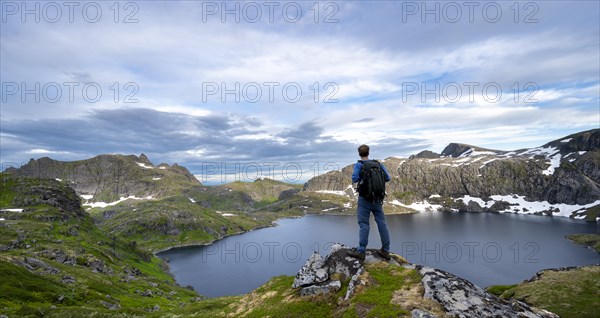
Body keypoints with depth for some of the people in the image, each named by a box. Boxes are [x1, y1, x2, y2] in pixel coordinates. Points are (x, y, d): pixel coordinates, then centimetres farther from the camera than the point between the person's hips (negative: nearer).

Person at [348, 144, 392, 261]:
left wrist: (361, 178, 5)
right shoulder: (378, 164, 6)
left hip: (365, 198, -4)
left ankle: (361, 252, 0)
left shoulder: (358, 165, -6)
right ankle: (385, 250, 15)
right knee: (381, 223, 8)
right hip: (378, 198, 4)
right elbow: (388, 178, 3)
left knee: (364, 224, -1)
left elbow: (354, 179, -16)